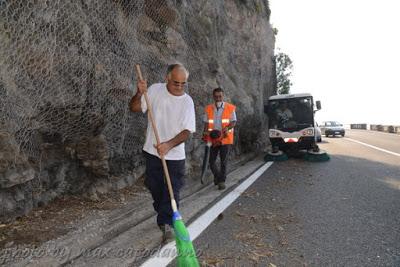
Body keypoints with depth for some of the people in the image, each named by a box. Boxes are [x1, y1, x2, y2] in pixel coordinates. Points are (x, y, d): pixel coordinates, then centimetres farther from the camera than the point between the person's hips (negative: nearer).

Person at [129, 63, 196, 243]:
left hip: (175, 155, -2)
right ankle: (164, 217, 38)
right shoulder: (155, 90, -5)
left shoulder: (187, 101, -9)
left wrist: (169, 145, -28)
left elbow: (187, 131, -14)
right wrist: (139, 94, -20)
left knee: (172, 191, -3)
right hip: (153, 151, 2)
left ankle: (166, 223, 9)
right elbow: (135, 108, 0)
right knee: (155, 188, 16)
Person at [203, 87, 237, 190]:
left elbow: (234, 122, 0)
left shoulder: (230, 108, -2)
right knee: (211, 161, 6)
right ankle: (217, 176, 31)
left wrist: (228, 127, -20)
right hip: (213, 139, 2)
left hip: (225, 138, -2)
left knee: (224, 161, 3)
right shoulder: (208, 109, 4)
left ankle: (222, 181, 16)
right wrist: (206, 133, -9)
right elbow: (206, 123, 8)